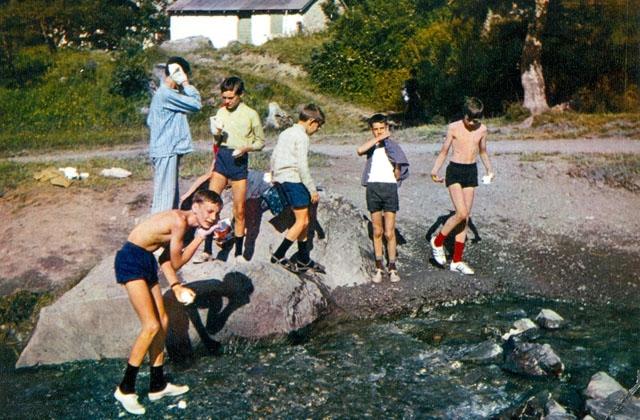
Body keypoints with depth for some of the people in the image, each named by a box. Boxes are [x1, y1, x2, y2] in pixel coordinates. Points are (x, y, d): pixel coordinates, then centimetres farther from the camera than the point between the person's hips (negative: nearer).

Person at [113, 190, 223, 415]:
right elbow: (177, 262, -14)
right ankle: (125, 388, -1)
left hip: (147, 261, 10)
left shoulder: (184, 223, 9)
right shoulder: (179, 221, -21)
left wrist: (176, 286, 2)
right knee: (152, 326, -13)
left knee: (162, 322, 13)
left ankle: (158, 385, 25)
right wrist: (200, 237, -11)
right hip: (131, 260, -10)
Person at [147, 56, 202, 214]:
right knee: (165, 196, -7)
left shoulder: (163, 93, 15)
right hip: (166, 152, -10)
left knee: (171, 195, 15)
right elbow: (195, 104, -18)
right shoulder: (166, 94, -16)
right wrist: (186, 83, -10)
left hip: (168, 151, 10)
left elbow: (150, 120, 20)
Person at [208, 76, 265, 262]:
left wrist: (246, 148, -13)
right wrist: (216, 134, -5)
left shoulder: (250, 115, -1)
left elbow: (261, 141, 5)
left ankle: (239, 253, 14)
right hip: (221, 158, 3)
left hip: (239, 162, -3)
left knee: (239, 211, 2)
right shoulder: (221, 112, 10)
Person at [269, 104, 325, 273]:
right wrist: (312, 189, -10)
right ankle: (278, 255, -8)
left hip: (281, 179, 10)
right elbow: (302, 166, -15)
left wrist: (274, 178, 28)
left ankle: (304, 259, 18)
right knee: (302, 221, -6)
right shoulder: (302, 136, -11)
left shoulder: (285, 133, 17)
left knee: (304, 220, 14)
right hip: (294, 179, -10)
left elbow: (274, 156, 20)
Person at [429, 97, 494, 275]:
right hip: (455, 170, -4)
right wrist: (435, 170, -14)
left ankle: (457, 261, 10)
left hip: (471, 171, 4)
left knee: (465, 217, 4)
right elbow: (444, 151, 0)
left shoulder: (482, 129, 5)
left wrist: (489, 169, 4)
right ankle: (438, 241, 6)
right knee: (461, 213, -18)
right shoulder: (454, 128, -5)